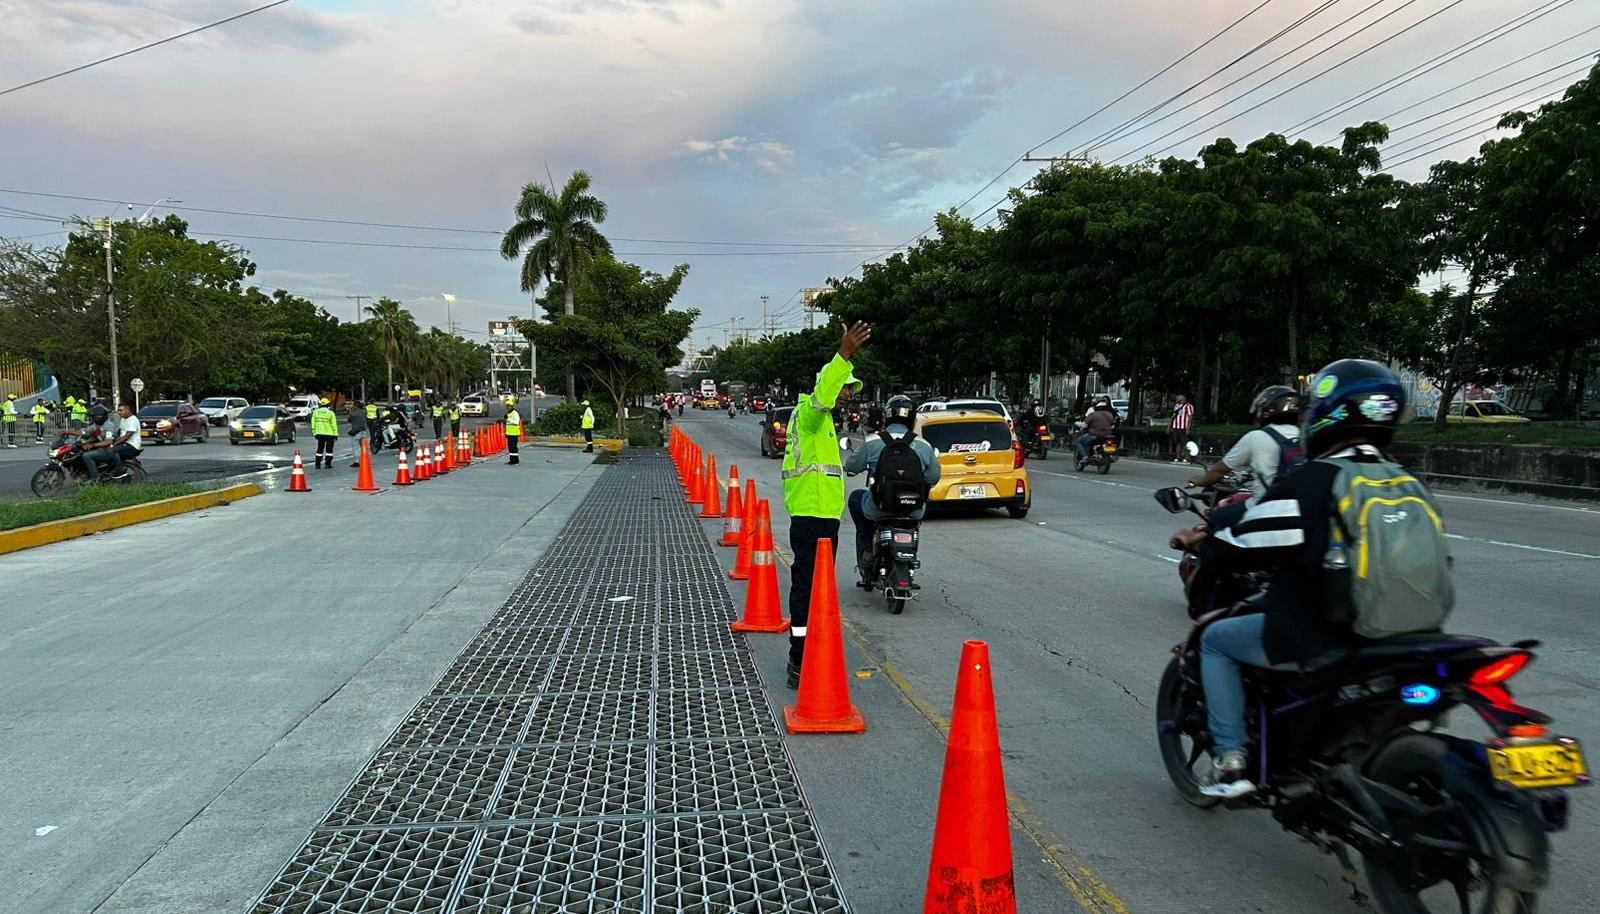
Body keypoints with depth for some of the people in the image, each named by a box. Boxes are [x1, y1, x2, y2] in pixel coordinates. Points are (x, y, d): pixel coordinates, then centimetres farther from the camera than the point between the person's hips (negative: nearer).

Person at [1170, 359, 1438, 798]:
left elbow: (1243, 546, -13)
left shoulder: (1306, 484, -18)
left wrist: (1199, 543, 7)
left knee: (1216, 639, 15)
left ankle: (1231, 761, 10)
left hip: (1318, 640, -7)